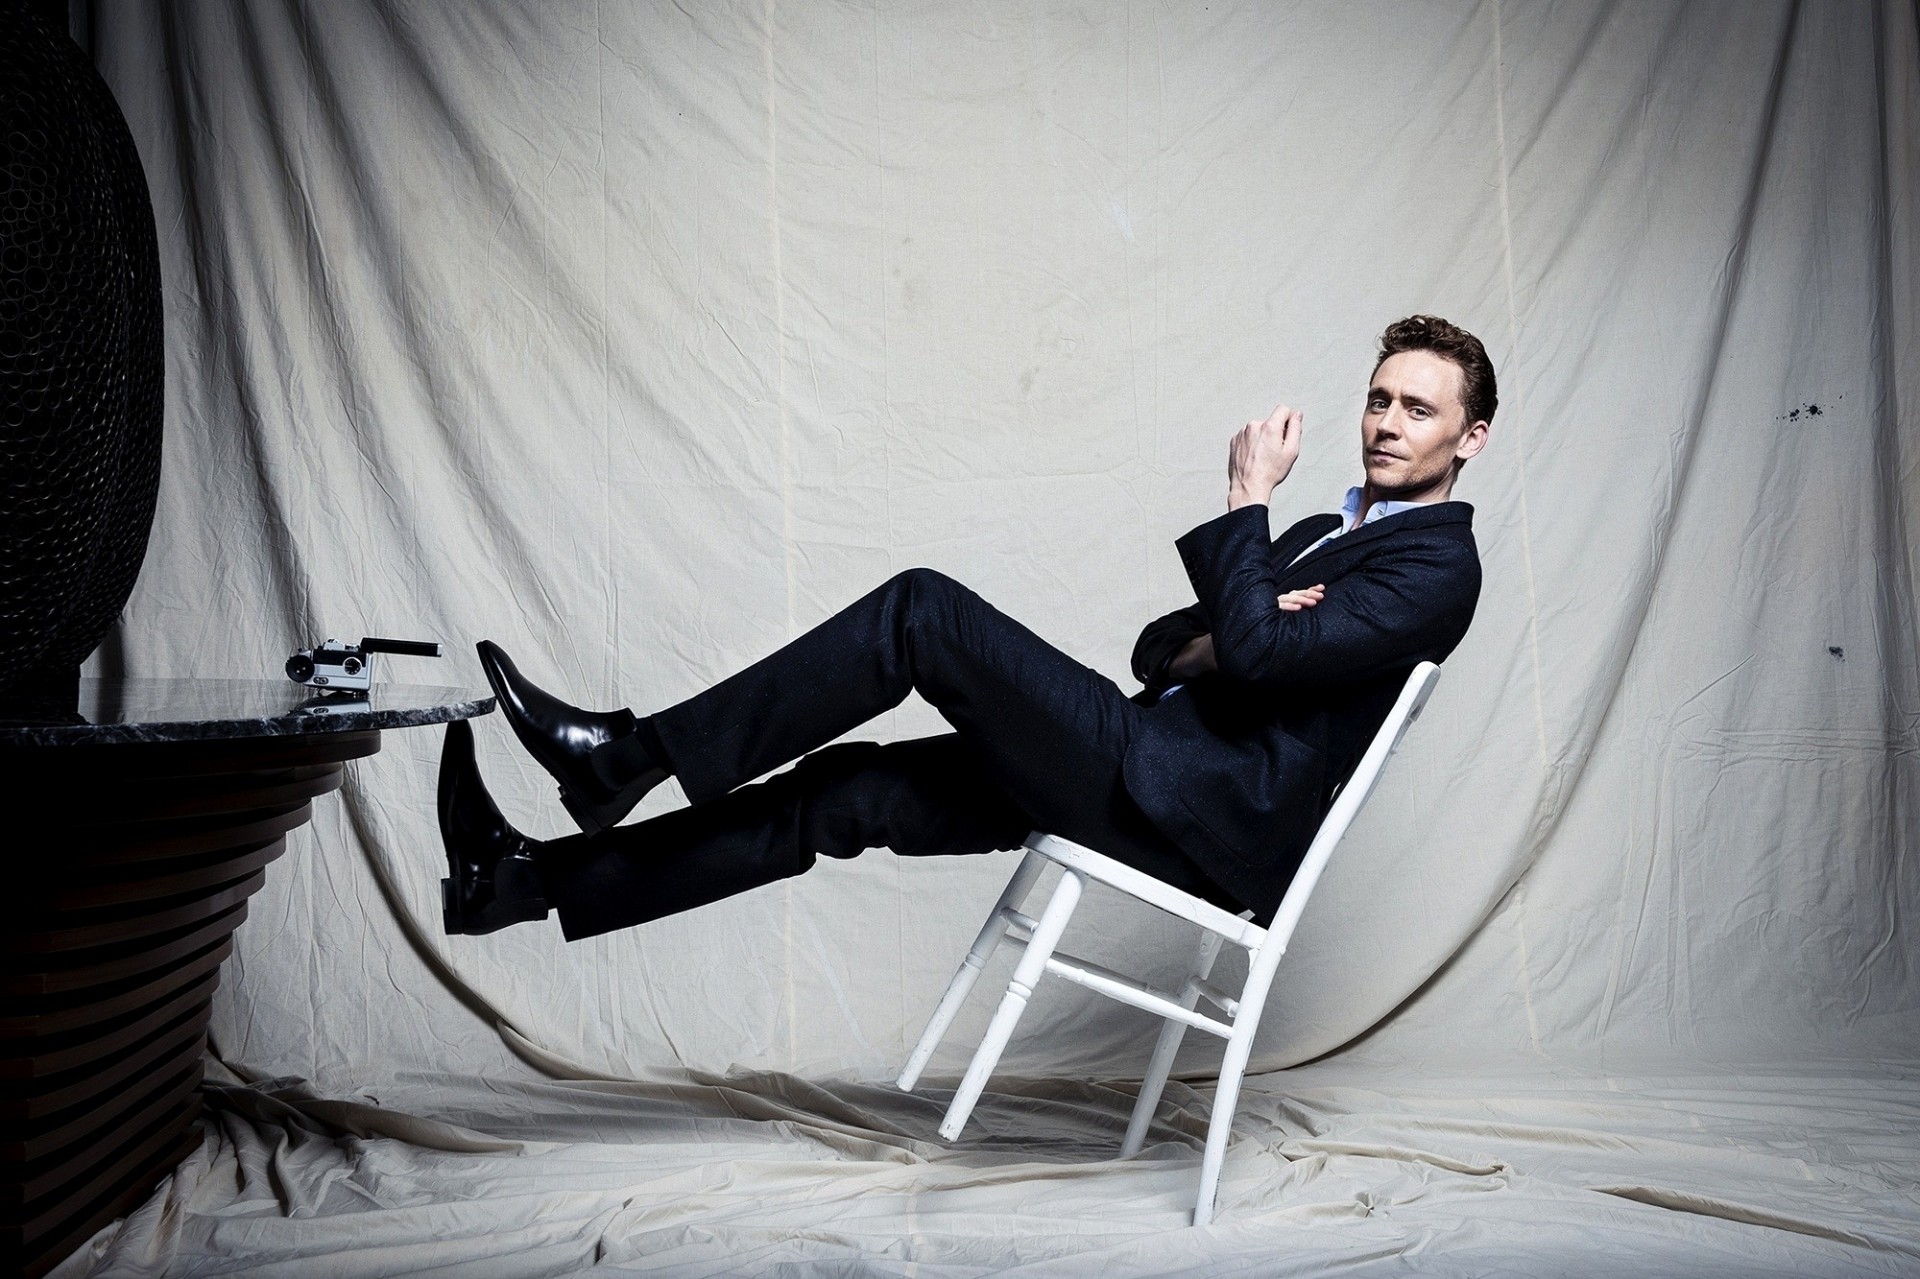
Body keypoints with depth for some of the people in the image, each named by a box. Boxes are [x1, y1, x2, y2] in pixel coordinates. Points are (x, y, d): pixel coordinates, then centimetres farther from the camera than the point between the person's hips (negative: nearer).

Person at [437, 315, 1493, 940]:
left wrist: (1248, 501, -11)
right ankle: (533, 879, 0)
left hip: (1205, 816, -8)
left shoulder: (1437, 566, -2)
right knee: (851, 789, -3)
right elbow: (1156, 647, 20)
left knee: (925, 610, -16)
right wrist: (1205, 642, -2)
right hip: (1161, 783, 8)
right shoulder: (1324, 535, 26)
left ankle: (632, 753, -10)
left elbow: (1256, 652, -19)